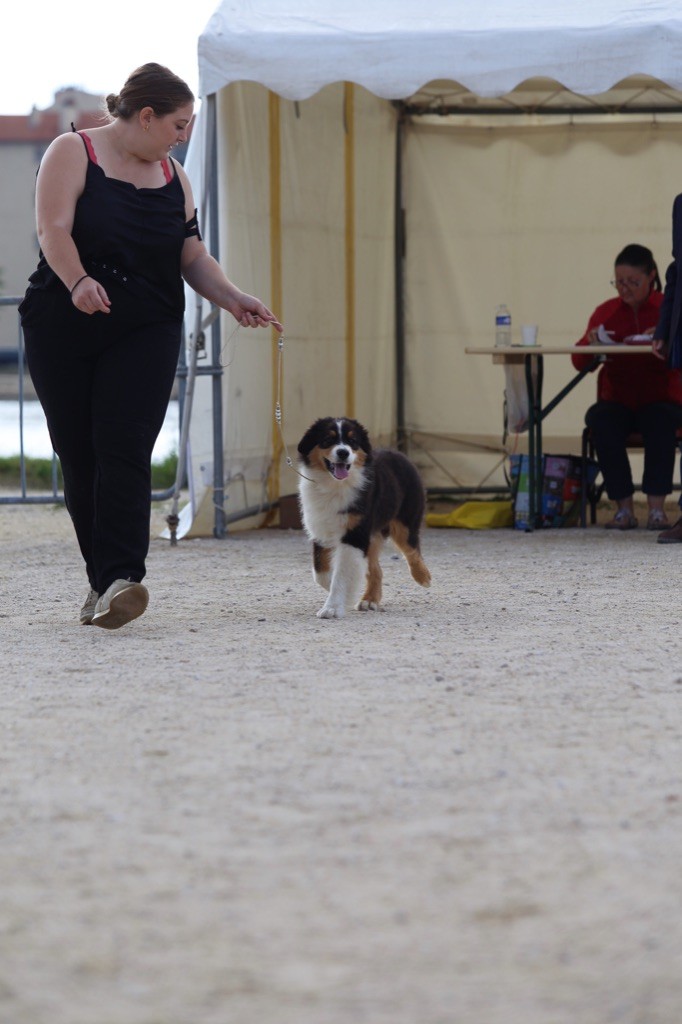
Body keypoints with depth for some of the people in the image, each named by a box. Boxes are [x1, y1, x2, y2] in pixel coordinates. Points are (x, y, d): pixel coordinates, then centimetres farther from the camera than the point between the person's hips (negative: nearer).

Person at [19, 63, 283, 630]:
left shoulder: (173, 177, 14)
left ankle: (121, 579, -26)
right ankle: (101, 581, 11)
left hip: (146, 333, 2)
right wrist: (77, 282, -31)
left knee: (124, 451, -14)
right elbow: (54, 228, -14)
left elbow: (193, 254, 13)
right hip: (64, 329, -2)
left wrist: (234, 299, -3)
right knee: (79, 456, 1)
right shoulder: (73, 153, -2)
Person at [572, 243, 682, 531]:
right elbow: (580, 363, 5)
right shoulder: (606, 312, 9)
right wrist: (590, 342, -16)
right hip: (617, 401, 2)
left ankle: (657, 507, -30)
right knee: (601, 421, -32)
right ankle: (624, 508, -26)